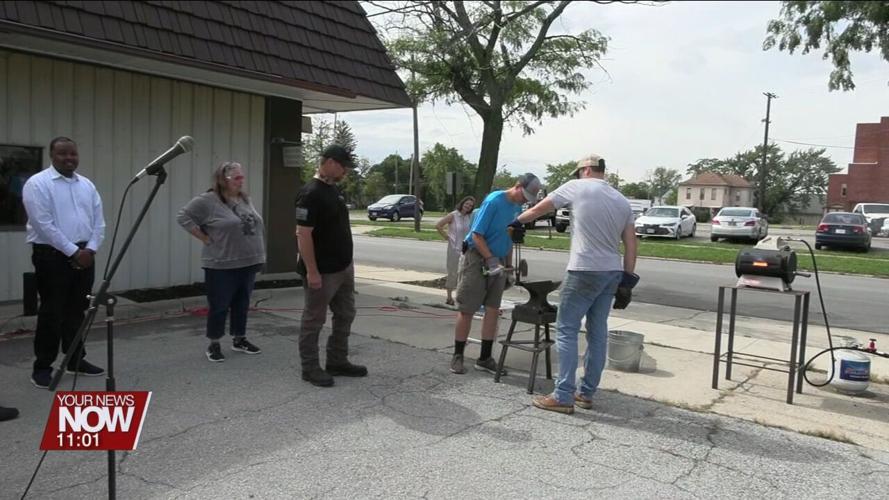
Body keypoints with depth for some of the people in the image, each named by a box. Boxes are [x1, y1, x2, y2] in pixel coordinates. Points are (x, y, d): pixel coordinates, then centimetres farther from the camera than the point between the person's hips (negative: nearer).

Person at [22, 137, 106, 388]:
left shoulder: (87, 185, 12)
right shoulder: (37, 183, -8)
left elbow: (98, 221, 10)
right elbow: (44, 225, -15)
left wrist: (90, 249, -5)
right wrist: (73, 251, -16)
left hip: (84, 256, 6)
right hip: (52, 255, -6)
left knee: (77, 311, 12)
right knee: (52, 312, -2)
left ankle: (76, 360, 22)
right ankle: (42, 367, 8)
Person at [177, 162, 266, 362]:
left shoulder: (245, 199, 10)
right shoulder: (207, 201, -11)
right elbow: (183, 217, -11)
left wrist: (258, 254, 11)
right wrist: (205, 239, -13)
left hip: (248, 263, 7)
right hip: (221, 265, -6)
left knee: (242, 304, 15)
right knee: (219, 306, 2)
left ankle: (239, 340, 27)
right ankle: (213, 345, 15)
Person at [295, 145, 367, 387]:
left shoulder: (333, 189, 11)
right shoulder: (311, 194, -18)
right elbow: (303, 235, -21)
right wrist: (312, 271, -23)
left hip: (344, 268, 10)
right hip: (322, 273, -9)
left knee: (345, 317, 16)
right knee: (314, 321, 3)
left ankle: (338, 362, 27)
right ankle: (310, 368, 14)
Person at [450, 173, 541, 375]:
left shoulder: (517, 207, 7)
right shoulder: (494, 201, -16)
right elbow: (476, 235, -17)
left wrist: (509, 267, 15)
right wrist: (491, 259, -23)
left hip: (497, 262, 7)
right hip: (476, 258, -7)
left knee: (493, 310, 5)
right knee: (466, 310, -1)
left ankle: (485, 358, 13)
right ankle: (457, 356, 10)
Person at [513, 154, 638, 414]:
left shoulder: (577, 187, -2)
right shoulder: (622, 201, 13)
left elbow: (538, 209, 6)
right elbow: (631, 245, 9)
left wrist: (517, 221, 24)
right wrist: (628, 281, 13)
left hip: (584, 271, -7)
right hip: (613, 273, 7)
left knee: (566, 331, -1)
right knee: (598, 333, 12)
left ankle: (563, 397, -2)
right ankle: (587, 394, 20)